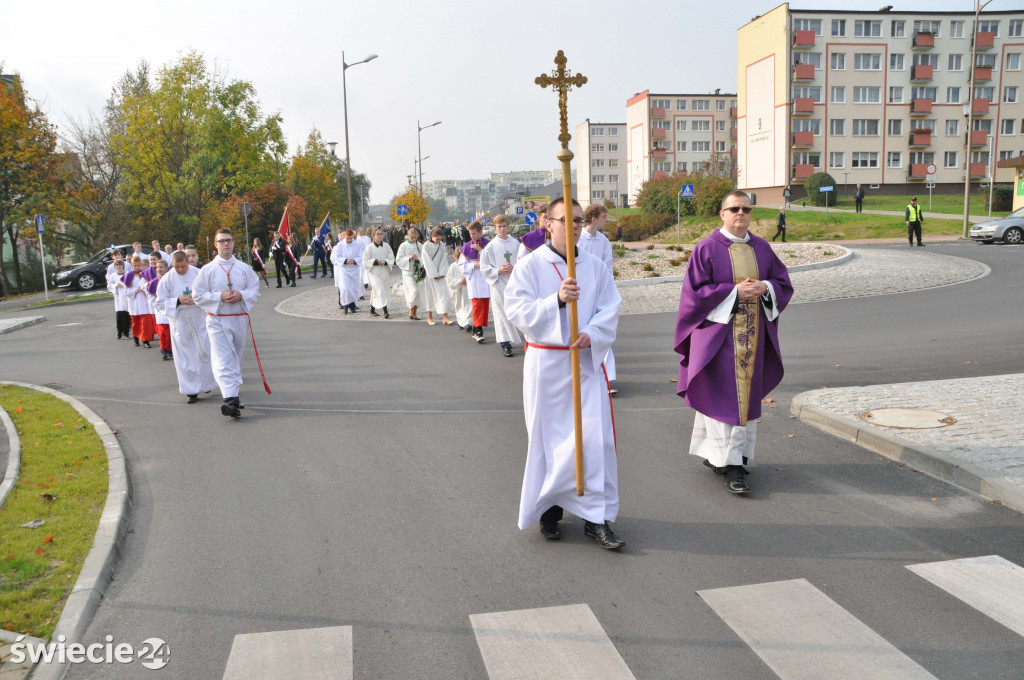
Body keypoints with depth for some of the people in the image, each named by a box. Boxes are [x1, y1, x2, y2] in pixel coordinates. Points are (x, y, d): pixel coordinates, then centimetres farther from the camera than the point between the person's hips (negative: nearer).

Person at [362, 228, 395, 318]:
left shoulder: (386, 246, 4)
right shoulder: (369, 247, -6)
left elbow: (391, 259, 5)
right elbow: (365, 261, -6)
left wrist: (385, 262, -14)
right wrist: (376, 261, -19)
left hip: (384, 272, 4)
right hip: (374, 272, -4)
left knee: (375, 292, 14)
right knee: (380, 290, -16)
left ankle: (372, 310, 30)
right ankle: (385, 311, -19)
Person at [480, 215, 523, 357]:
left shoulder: (515, 243, 4)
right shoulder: (490, 246, 0)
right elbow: (484, 268, 1)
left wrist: (515, 268, -13)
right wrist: (498, 271, -12)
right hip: (498, 283, -1)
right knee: (502, 313, 1)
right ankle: (505, 344, 8)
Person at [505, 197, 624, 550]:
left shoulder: (597, 267, 8)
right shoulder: (529, 266, -1)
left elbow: (610, 310, 1)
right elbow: (517, 310, -10)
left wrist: (591, 334, -18)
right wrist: (557, 299, -24)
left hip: (587, 360, 2)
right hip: (545, 363, -2)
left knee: (596, 438, -4)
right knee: (548, 437, 7)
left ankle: (597, 516, 6)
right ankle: (550, 507, 26)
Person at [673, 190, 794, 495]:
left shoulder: (762, 248, 10)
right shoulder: (707, 249, -5)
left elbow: (784, 283, 12)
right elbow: (695, 290, -10)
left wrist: (764, 287, -9)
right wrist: (735, 291, -17)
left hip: (753, 334, 6)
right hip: (719, 331, -6)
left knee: (746, 393, 9)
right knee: (724, 395, -8)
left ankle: (716, 454, 22)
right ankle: (730, 464, -4)